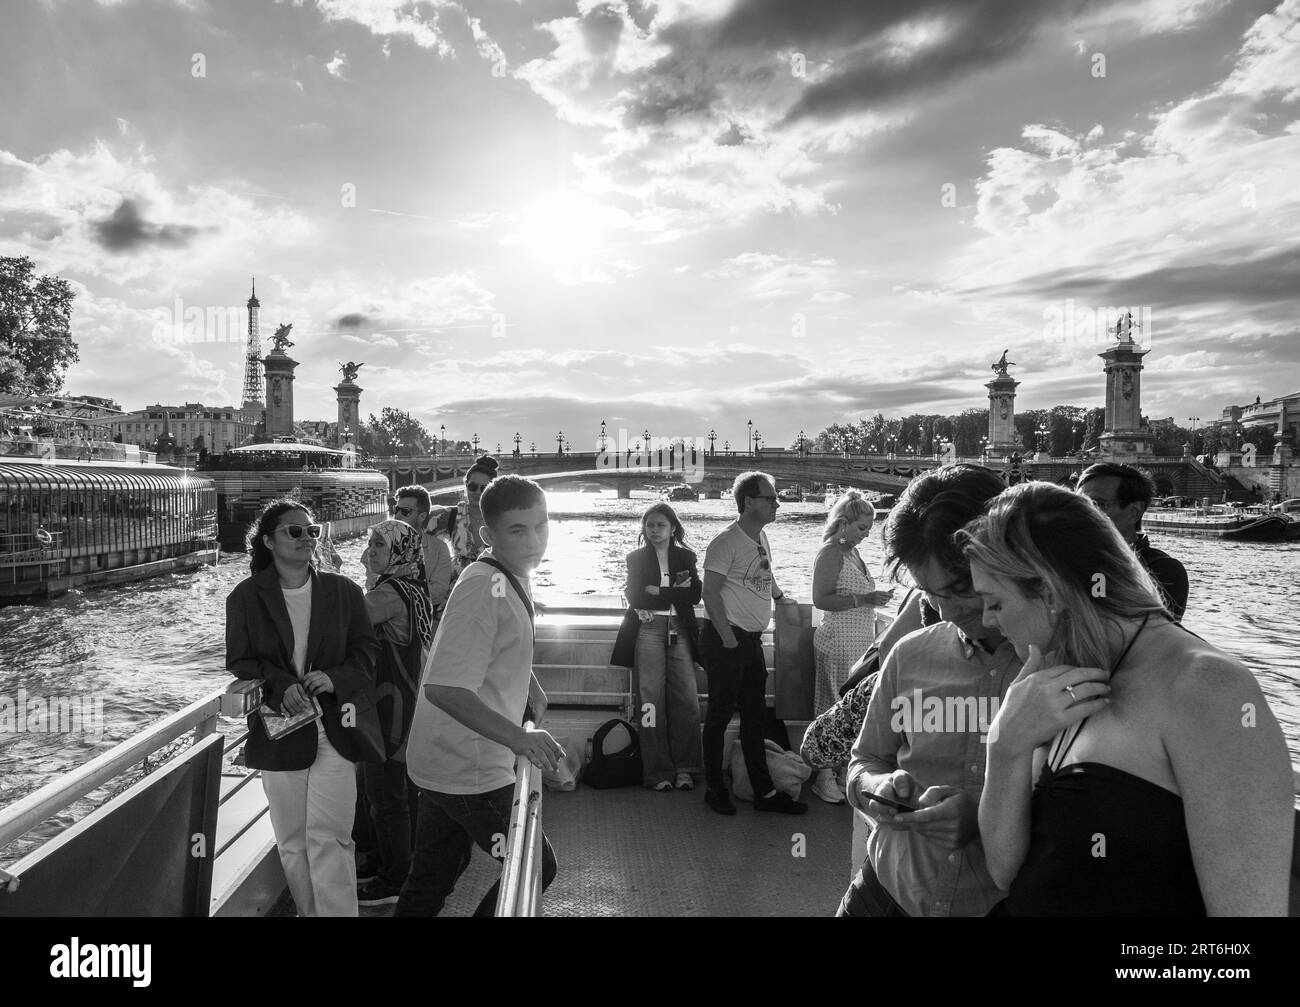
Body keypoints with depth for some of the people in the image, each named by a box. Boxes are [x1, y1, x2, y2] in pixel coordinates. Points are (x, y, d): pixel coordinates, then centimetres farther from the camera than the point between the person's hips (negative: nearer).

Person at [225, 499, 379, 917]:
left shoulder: (344, 591, 3)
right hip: (280, 734, 1)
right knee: (292, 844, 12)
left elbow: (366, 650, 5)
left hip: (334, 731, -1)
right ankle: (309, 911, 29)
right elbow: (240, 661, 0)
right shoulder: (245, 597, 2)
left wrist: (335, 677, -14)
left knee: (328, 838, -7)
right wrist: (281, 686, -17)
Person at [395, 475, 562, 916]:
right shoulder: (485, 586, -24)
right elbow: (444, 688, -32)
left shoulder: (514, 579, 7)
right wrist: (517, 737, -37)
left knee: (431, 881, 20)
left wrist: (531, 685, 27)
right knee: (535, 867, 3)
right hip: (469, 772, -9)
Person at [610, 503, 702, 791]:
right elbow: (634, 596, -5)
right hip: (647, 630, -1)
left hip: (680, 631, 1)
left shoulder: (686, 557, 13)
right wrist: (676, 593, -8)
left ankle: (683, 768, 4)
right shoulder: (636, 558, 9)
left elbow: (695, 595, -1)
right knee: (652, 698, -5)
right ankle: (658, 772, 2)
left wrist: (657, 593, -9)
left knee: (687, 699, -6)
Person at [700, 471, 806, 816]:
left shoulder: (761, 537, 11)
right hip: (725, 640, -8)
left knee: (755, 717, 13)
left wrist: (779, 595, 21)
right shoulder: (726, 541, -15)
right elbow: (710, 592, -19)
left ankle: (765, 793, 21)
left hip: (752, 641, 8)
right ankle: (714, 789, 17)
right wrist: (728, 638, -20)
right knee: (720, 715, 3)